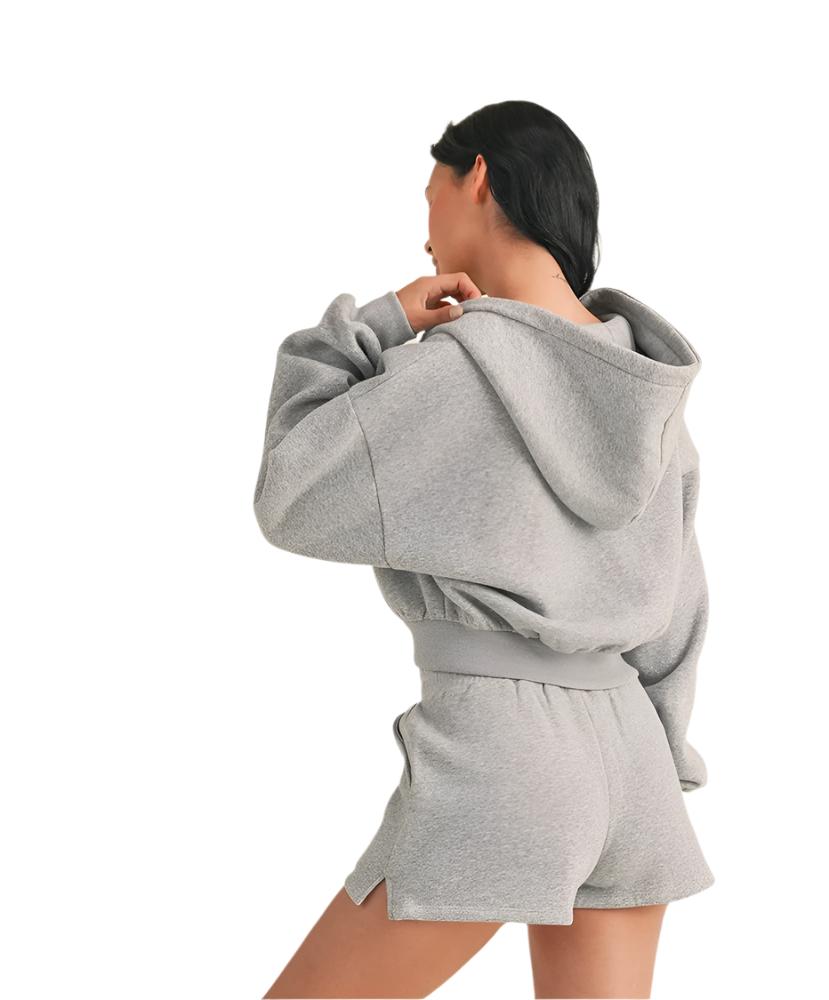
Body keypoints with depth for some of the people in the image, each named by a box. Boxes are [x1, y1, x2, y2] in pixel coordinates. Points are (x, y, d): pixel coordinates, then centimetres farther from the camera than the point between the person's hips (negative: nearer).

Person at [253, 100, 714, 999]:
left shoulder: (459, 363, -13)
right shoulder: (641, 385, 10)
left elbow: (292, 504, -5)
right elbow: (670, 605, 13)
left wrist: (371, 332, -1)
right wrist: (644, 779, 19)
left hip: (493, 761, -7)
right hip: (622, 760, 8)